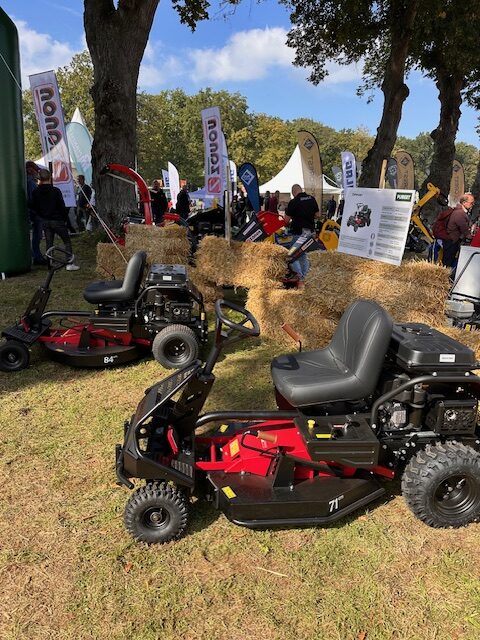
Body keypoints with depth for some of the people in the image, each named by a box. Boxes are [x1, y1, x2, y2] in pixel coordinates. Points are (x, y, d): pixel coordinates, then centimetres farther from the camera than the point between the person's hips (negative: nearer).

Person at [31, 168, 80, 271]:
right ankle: (70, 263, -2)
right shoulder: (56, 191, -12)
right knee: (67, 241, 4)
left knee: (49, 243, 11)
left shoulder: (36, 192, 0)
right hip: (57, 220, -4)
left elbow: (34, 207, 6)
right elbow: (62, 206, -10)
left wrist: (42, 216, 18)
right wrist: (65, 219, 2)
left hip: (44, 221, 4)